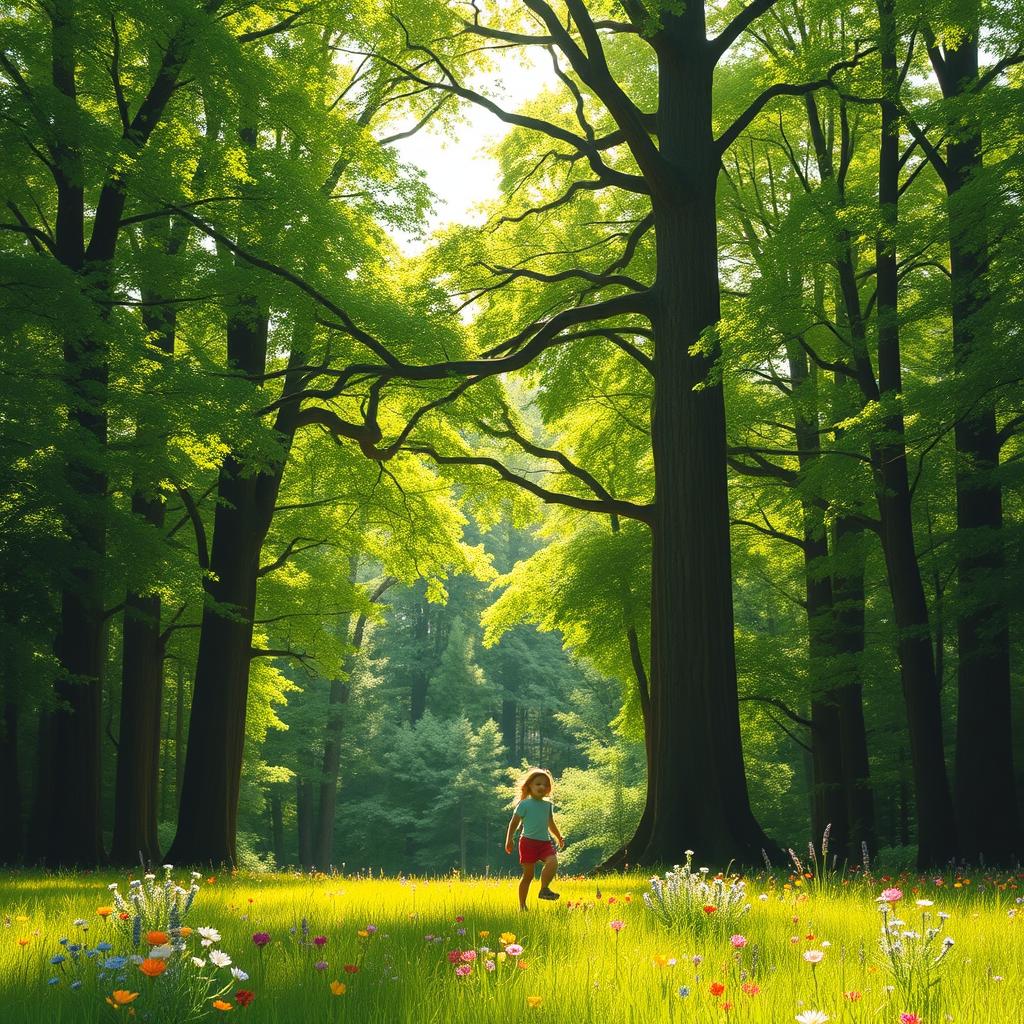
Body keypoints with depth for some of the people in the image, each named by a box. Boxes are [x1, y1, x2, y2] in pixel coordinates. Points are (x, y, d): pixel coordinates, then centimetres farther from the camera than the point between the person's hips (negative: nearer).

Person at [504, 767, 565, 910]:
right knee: (528, 874, -2)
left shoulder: (548, 805, 14)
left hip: (545, 842, 4)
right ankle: (522, 905, 8)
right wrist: (509, 839, -6)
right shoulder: (524, 804, -2)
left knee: (553, 862, -26)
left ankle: (544, 889, -14)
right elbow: (514, 823, 1)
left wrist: (559, 837, 30)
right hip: (529, 841, -4)